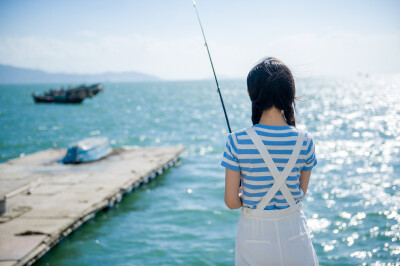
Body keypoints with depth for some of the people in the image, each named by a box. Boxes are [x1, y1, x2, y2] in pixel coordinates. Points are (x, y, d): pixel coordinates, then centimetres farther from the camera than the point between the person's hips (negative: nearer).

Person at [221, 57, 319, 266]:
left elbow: (231, 202, -8)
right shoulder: (305, 141, -8)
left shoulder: (237, 141, -14)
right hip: (294, 232, 1)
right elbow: (301, 192, 5)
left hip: (253, 235, -1)